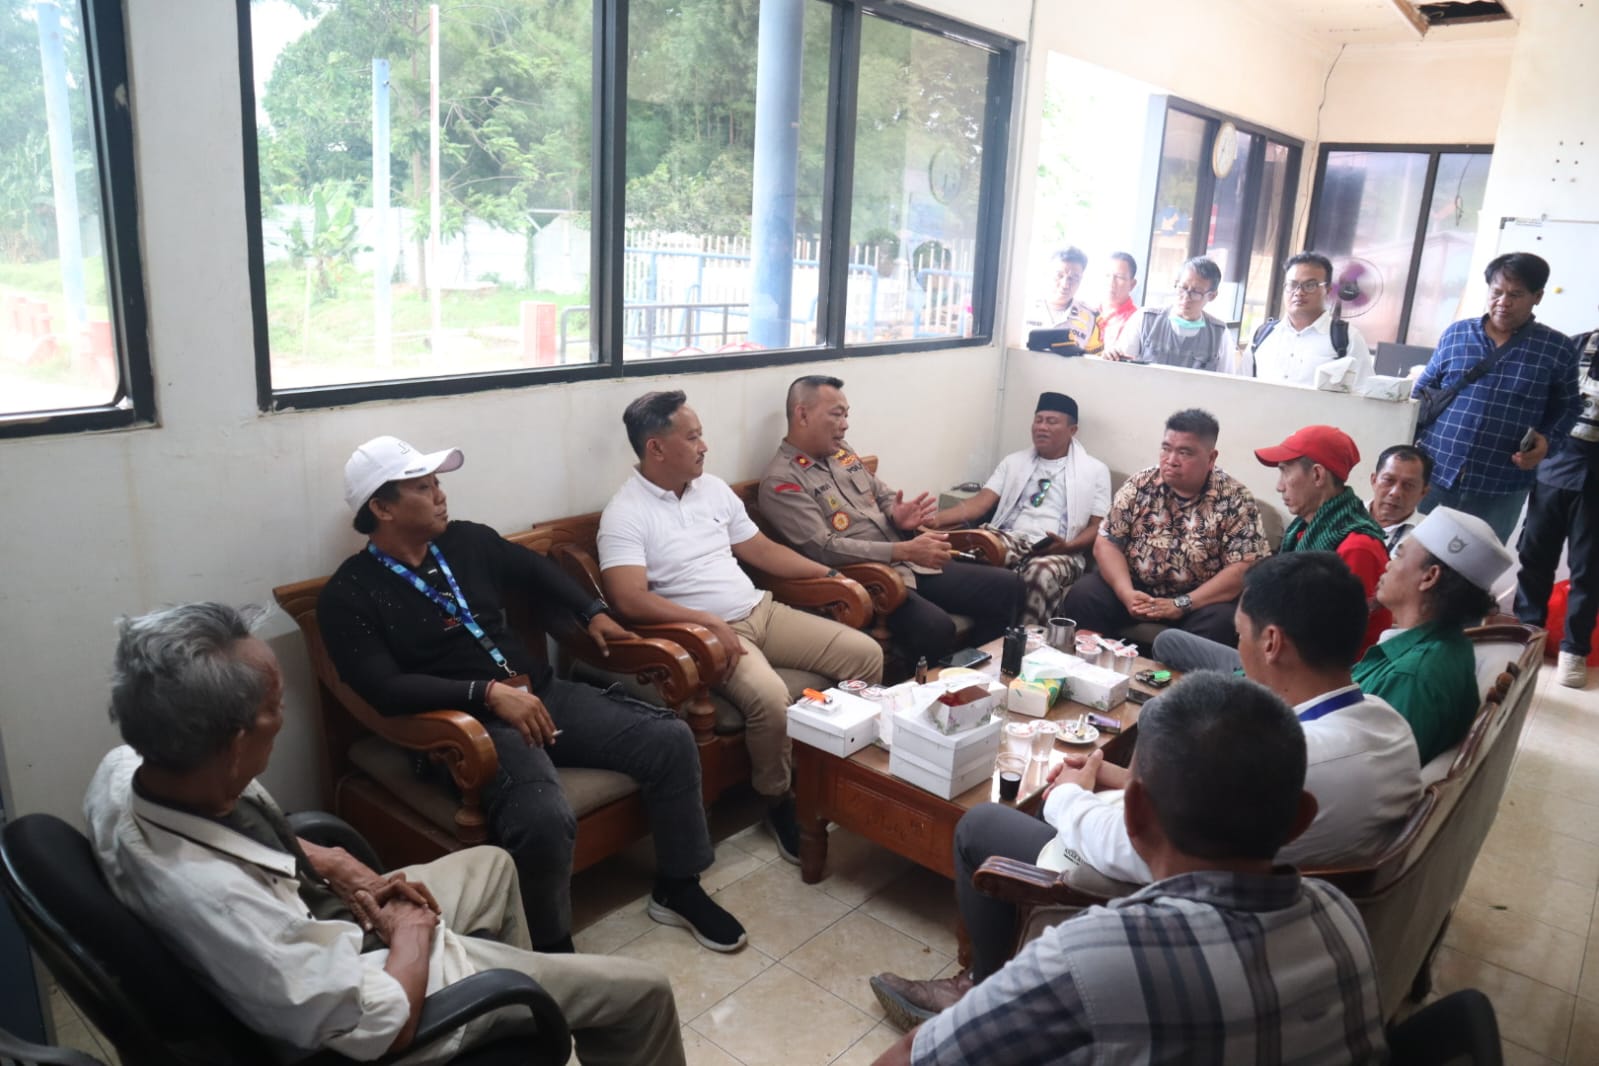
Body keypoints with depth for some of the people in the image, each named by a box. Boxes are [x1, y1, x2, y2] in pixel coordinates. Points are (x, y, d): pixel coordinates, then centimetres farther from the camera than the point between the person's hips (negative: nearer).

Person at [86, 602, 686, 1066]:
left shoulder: (126, 767, -18)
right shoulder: (215, 903, -42)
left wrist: (332, 866, -4)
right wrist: (413, 929, -11)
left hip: (316, 929, 8)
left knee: (492, 863, 30)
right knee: (641, 991, 4)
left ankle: (518, 984, 48)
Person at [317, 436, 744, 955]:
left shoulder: (465, 540, 11)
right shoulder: (349, 595, -7)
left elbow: (534, 569, 28)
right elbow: (384, 689, -19)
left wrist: (592, 613, 16)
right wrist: (488, 693, -27)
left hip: (544, 694, 7)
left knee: (671, 739, -6)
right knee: (545, 820, -35)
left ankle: (677, 889, 13)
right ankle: (553, 951, -5)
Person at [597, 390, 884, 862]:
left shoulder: (713, 488, 11)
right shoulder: (625, 515, -11)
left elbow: (762, 550, 17)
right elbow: (630, 600, -23)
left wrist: (831, 574, 10)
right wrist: (710, 622, -28)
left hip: (761, 610, 7)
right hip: (705, 631, -7)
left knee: (866, 653, -5)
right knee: (769, 697, -34)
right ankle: (780, 803, -6)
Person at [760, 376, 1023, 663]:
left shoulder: (842, 452, 14)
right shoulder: (781, 481, -11)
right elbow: (824, 549, -20)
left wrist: (897, 517, -4)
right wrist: (905, 550, -23)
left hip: (912, 565, 8)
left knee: (1006, 585, 2)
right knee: (935, 627, -34)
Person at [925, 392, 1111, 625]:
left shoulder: (1095, 470, 13)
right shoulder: (1014, 461, 20)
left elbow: (1098, 527, 8)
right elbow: (981, 502, 9)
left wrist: (1067, 546, -14)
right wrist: (938, 518, -10)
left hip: (1058, 552, -2)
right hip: (1007, 540, 2)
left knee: (1042, 571, -40)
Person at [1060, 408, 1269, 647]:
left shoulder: (1235, 500, -8)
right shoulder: (1139, 485, -1)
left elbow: (1245, 569, -14)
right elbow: (1106, 543, -2)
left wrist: (1181, 604, -23)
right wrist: (1126, 594, -19)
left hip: (1200, 600, -2)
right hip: (1137, 589, 2)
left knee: (1220, 620, -33)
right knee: (1083, 593, -23)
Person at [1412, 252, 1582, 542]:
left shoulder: (1558, 349, 2)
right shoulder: (1455, 333, 5)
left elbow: (1567, 407, 9)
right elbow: (1422, 390, 12)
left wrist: (1547, 439, -10)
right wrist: (1411, 440, 2)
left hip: (1500, 488, -1)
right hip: (1433, 474, 1)